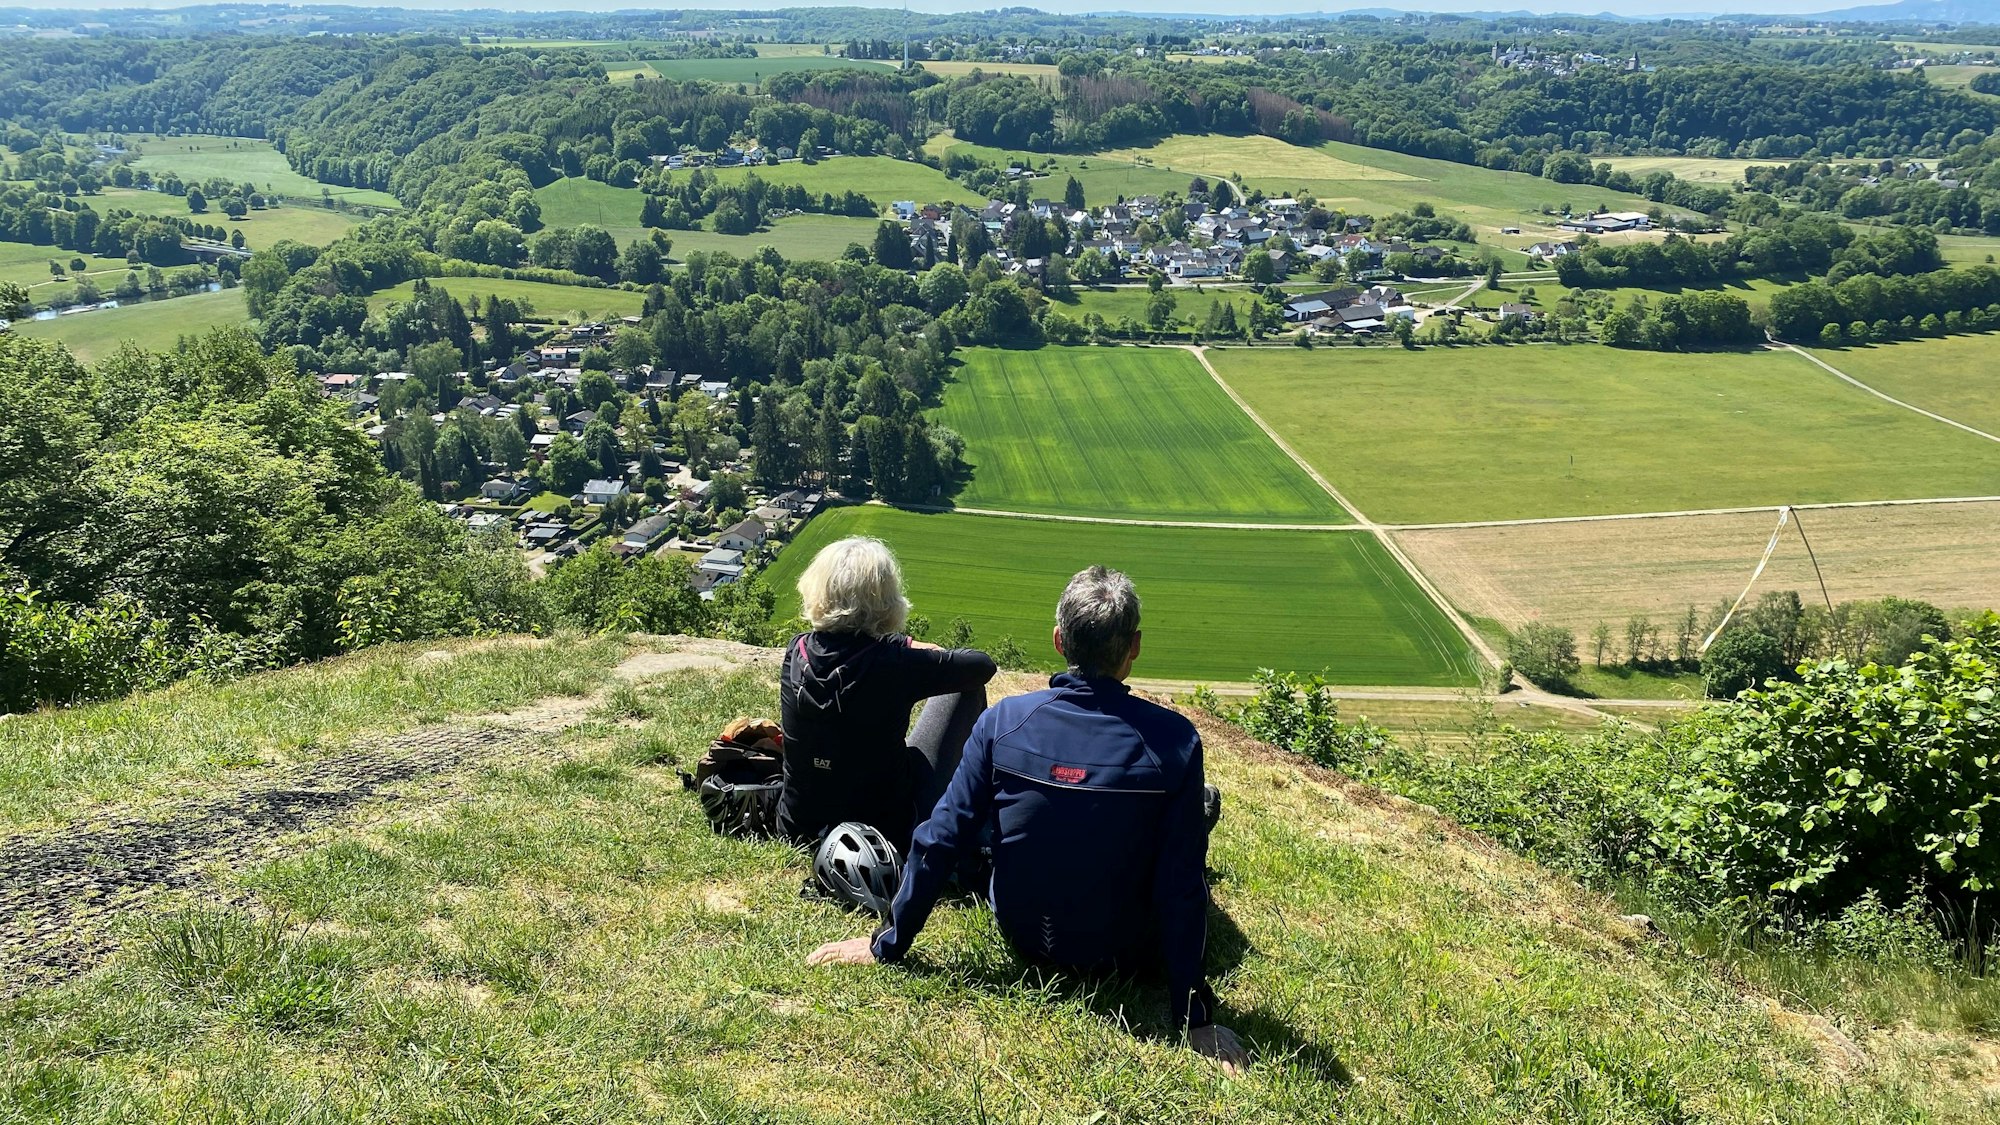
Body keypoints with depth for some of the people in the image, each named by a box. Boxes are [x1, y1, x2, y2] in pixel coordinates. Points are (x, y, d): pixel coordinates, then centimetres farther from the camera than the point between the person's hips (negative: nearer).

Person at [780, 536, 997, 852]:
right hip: (889, 835, -5)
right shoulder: (895, 662, -24)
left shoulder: (796, 652, -10)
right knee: (965, 689, 8)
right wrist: (940, 656, 13)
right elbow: (983, 666, -7)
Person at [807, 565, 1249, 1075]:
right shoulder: (1174, 742, -24)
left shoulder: (1003, 721, -19)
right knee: (1203, 801, 22)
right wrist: (1193, 1017, -17)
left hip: (1025, 936, 2)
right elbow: (1182, 883, -23)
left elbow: (940, 840, -16)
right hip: (1126, 953, -1)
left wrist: (888, 943, -4)